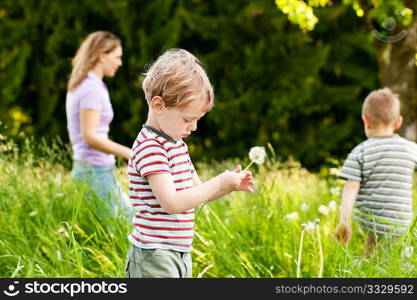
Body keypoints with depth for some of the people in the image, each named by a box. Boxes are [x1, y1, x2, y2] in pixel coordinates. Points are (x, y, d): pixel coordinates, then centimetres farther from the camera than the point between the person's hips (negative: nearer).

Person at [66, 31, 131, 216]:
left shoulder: (78, 87, 13)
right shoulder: (92, 89, -16)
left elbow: (74, 133, 19)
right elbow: (90, 136, -22)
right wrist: (128, 153, -22)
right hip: (97, 171, -10)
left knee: (127, 216, 14)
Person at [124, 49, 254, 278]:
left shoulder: (176, 144, 14)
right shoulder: (150, 147, -17)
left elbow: (196, 192, 20)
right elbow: (172, 203, -26)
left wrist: (230, 185, 3)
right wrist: (218, 184, -20)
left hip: (180, 255, 10)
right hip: (155, 257, -10)